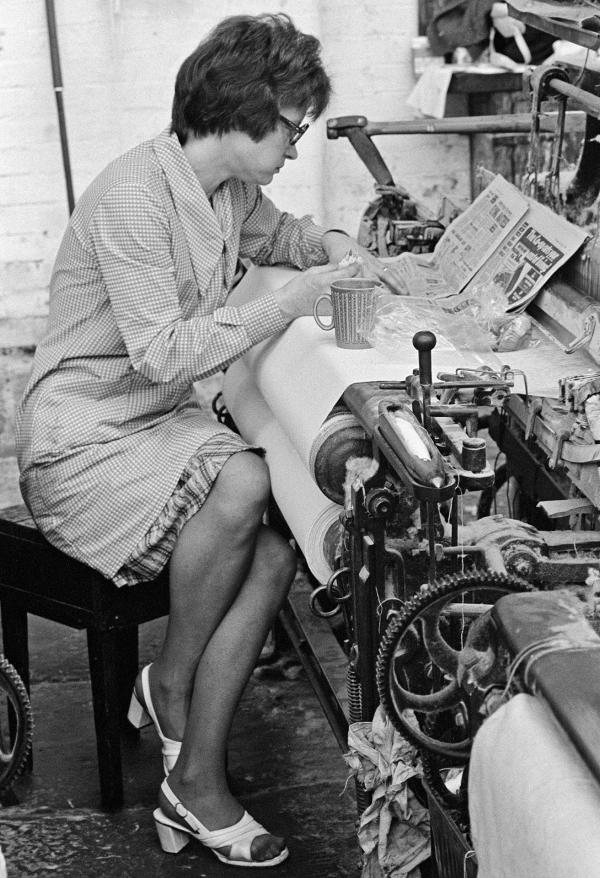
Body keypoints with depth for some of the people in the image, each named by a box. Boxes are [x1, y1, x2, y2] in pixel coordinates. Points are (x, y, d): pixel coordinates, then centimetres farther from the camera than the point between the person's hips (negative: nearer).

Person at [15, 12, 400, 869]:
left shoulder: (228, 187, 4)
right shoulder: (134, 193, -23)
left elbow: (272, 230, 29)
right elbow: (163, 351, -29)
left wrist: (328, 244, 6)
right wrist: (294, 296, -25)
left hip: (162, 420, 8)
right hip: (80, 439, -8)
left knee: (274, 554, -16)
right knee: (245, 484, -32)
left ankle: (195, 782, -6)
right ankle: (171, 684, -5)